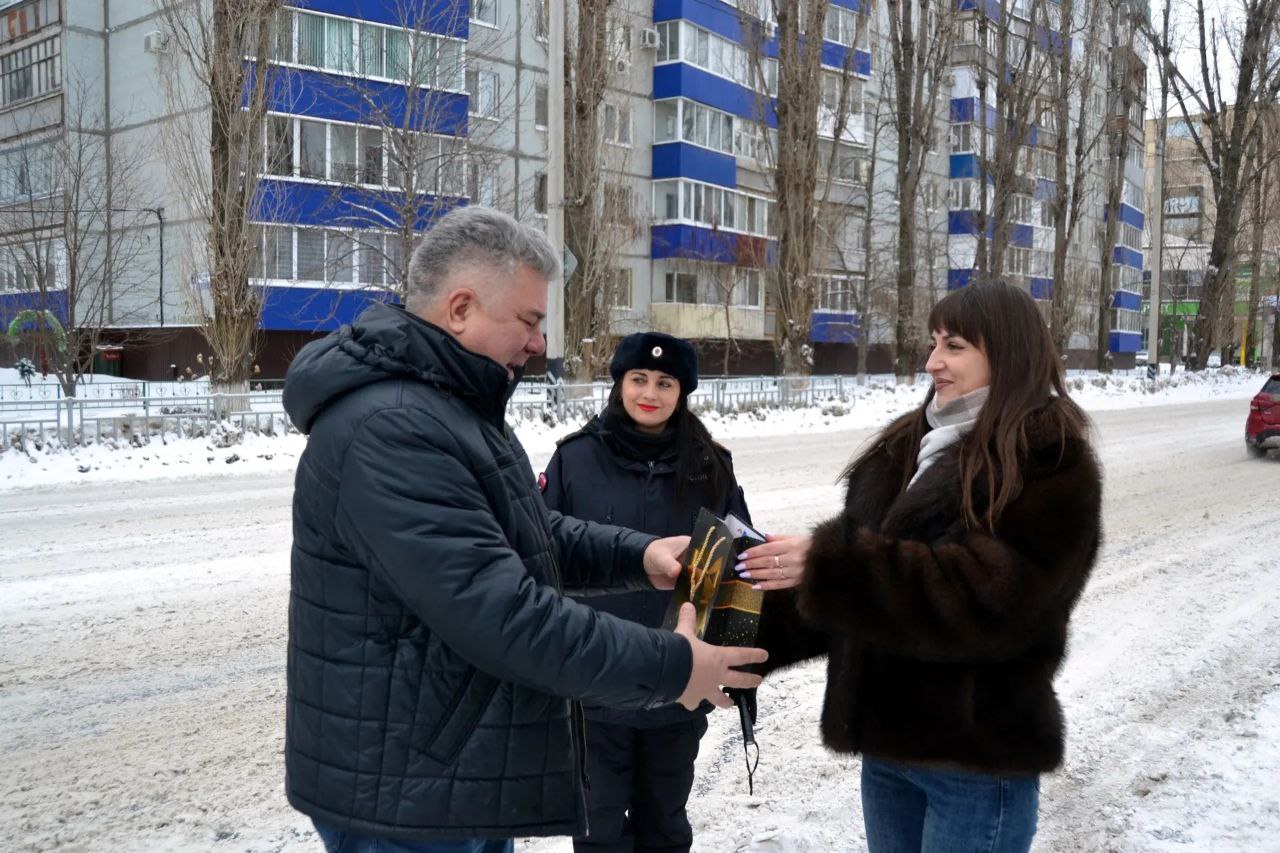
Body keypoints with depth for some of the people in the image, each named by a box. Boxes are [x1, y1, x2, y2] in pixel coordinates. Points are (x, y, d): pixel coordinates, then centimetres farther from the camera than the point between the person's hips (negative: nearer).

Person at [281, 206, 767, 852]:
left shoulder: (445, 406, 11)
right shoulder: (387, 433, -26)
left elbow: (526, 537, 19)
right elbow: (499, 613, -30)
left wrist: (637, 555, 3)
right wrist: (667, 667, -22)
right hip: (406, 795, -10)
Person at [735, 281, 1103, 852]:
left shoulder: (1051, 464, -14)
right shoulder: (910, 446, 8)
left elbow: (986, 597, -26)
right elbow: (859, 555, 7)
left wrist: (827, 570, -30)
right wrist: (752, 631, -5)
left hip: (979, 758, -7)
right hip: (887, 740, 7)